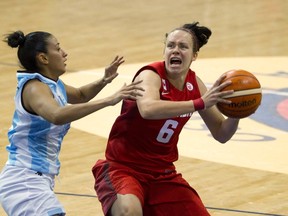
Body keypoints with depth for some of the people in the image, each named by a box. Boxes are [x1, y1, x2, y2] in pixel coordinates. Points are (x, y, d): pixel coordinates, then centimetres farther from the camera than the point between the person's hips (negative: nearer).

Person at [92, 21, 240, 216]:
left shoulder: (194, 84, 0)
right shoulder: (151, 75, -18)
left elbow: (221, 134, 7)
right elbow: (147, 109, -43)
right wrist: (200, 103, -47)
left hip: (163, 174, 7)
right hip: (123, 168, -7)